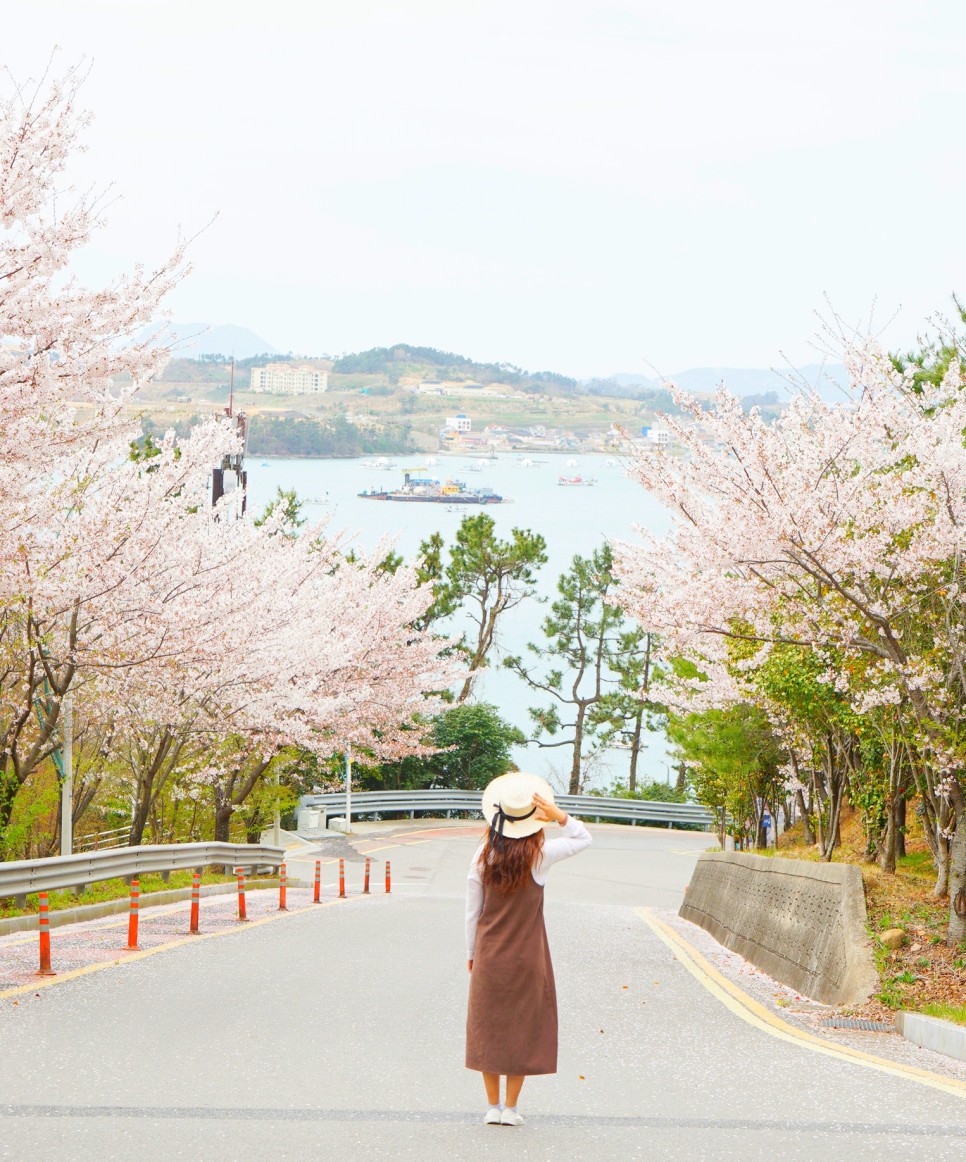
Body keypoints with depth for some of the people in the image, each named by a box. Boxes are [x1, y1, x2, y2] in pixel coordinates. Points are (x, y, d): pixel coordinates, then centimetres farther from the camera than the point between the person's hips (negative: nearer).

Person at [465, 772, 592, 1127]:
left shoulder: (484, 855, -5)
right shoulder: (540, 854, -12)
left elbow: (472, 911, 1)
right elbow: (583, 839, 5)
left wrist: (471, 953, 12)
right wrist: (559, 816, -10)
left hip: (489, 954, 2)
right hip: (527, 955, -2)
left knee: (487, 1026, 11)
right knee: (523, 1027, 8)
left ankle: (493, 1107, 13)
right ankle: (510, 1108, 9)